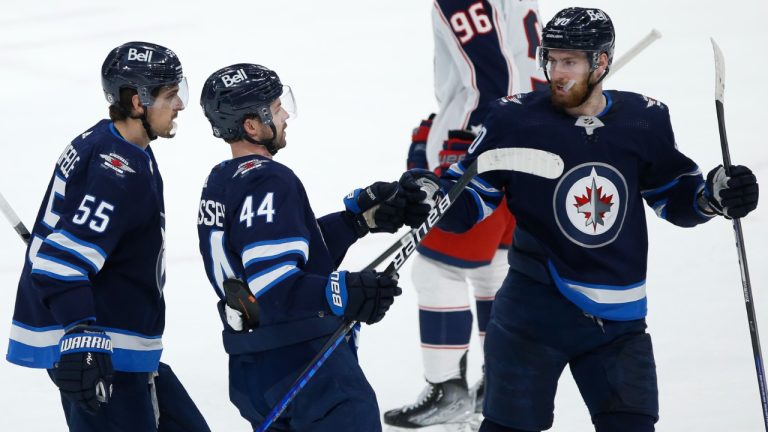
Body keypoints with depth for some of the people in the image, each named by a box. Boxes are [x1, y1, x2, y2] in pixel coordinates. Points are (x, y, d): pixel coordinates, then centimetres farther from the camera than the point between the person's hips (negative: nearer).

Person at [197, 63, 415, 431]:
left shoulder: (218, 184, 14)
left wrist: (360, 216, 13)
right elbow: (274, 284, -27)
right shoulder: (267, 183, -16)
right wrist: (341, 294, -38)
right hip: (301, 360, -10)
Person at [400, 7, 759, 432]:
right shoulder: (516, 119, -10)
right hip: (534, 309, -2)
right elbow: (468, 202, -4)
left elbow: (673, 196, 14)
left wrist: (715, 194, -5)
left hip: (618, 317, 3)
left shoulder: (645, 120, 0)